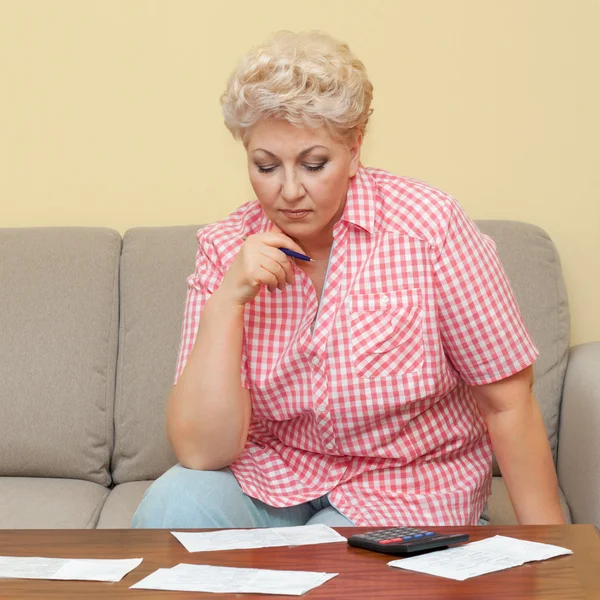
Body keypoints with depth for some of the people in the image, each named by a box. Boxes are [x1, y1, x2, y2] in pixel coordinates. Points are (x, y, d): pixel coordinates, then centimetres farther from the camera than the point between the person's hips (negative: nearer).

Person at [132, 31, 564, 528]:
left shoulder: (428, 226, -15)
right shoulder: (225, 250, -6)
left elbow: (508, 404, -10)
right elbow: (201, 451, -14)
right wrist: (228, 298, -23)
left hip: (406, 493, -2)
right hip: (269, 483, 3)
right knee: (174, 503, -26)